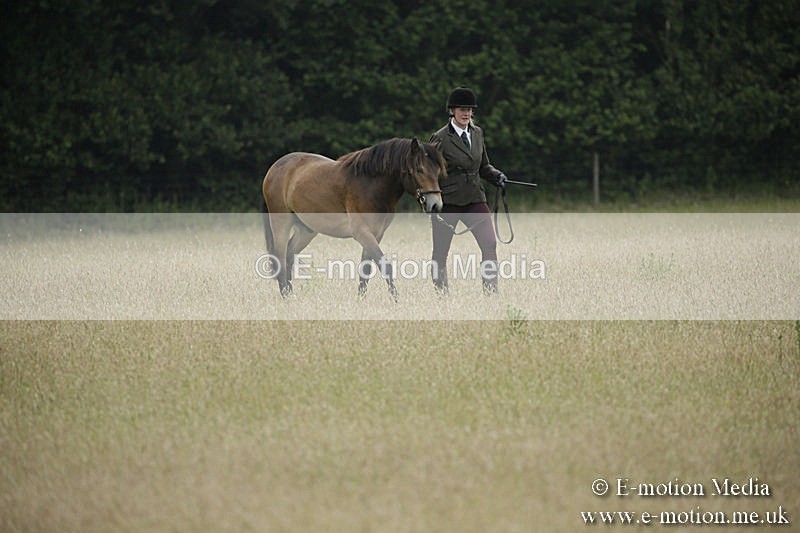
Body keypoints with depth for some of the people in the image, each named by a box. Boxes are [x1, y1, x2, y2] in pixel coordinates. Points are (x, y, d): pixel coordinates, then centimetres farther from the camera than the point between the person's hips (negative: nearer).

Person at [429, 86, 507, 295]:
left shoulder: (477, 133, 10)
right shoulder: (440, 139, -7)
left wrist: (496, 176, 0)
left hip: (475, 199, 4)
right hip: (447, 201, -4)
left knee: (490, 245, -10)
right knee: (440, 253, 3)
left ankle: (491, 291, -6)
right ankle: (441, 293, 15)